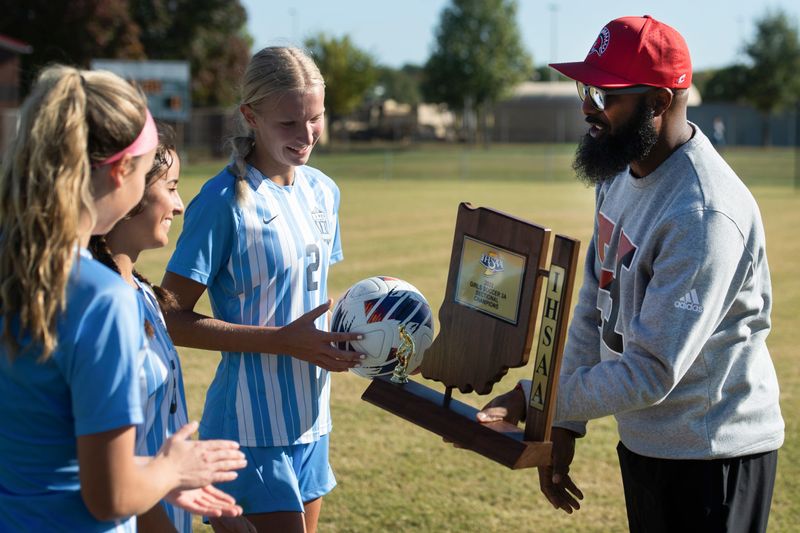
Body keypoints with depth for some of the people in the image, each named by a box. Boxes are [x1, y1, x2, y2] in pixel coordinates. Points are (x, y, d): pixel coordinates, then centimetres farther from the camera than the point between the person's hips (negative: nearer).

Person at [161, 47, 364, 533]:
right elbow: (172, 319, -16)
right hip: (253, 425, -7)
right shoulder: (225, 202, -14)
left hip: (311, 419, 7)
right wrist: (283, 341, -20)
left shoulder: (323, 191, 7)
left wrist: (341, 336, -1)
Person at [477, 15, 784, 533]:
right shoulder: (619, 173, 3)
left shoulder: (704, 215, -26)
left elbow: (651, 372, -27)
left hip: (711, 457, -8)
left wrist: (533, 399, -24)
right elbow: (595, 308, 10)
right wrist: (563, 425, 8)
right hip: (642, 442, 8)